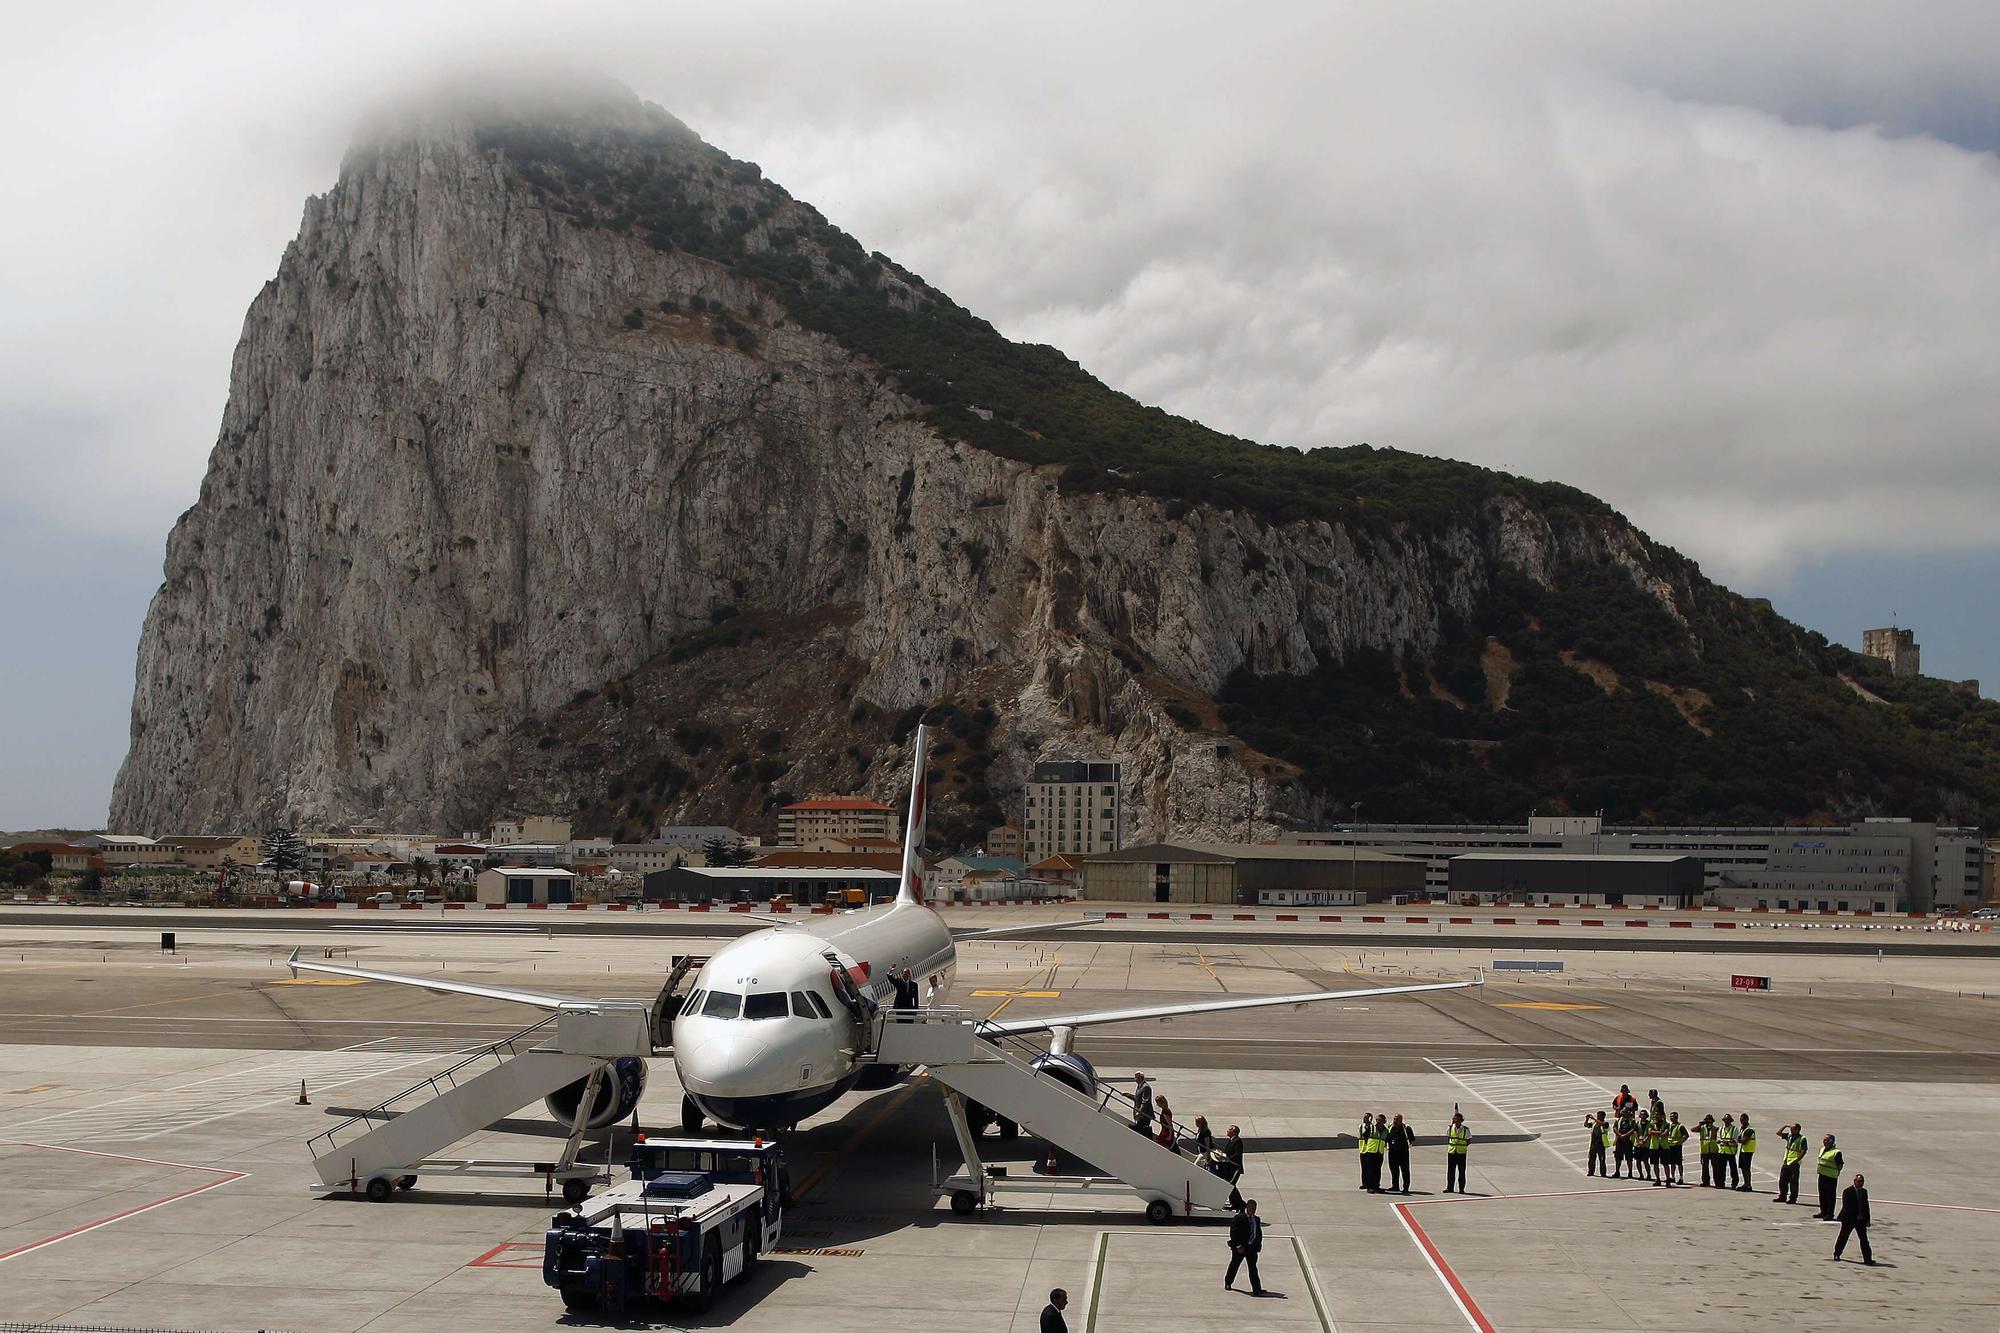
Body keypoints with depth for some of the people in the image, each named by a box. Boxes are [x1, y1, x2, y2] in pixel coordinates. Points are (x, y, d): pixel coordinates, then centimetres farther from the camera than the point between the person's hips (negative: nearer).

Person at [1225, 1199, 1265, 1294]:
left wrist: (1258, 1245, 5)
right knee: (1234, 1265, 13)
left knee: (1253, 1268, -2)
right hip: (1239, 1247, -4)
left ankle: (1257, 1289, -6)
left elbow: (1259, 1233, 19)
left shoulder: (1256, 1220, 10)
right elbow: (1233, 1233, -15)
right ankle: (1228, 1283, 34)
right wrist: (1238, 1246, -19)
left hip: (1252, 1247, 4)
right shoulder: (1239, 1218, -12)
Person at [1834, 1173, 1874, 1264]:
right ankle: (1836, 1254, 25)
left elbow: (1866, 1206, 12)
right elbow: (1846, 1207, -16)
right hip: (1849, 1219, -4)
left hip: (1861, 1219, 5)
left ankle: (1867, 1259, -4)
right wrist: (1856, 1215, -19)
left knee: (1864, 1239, -3)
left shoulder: (1864, 1192, 8)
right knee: (1843, 1237, 8)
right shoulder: (1848, 1191, -11)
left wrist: (1867, 1219, 6)